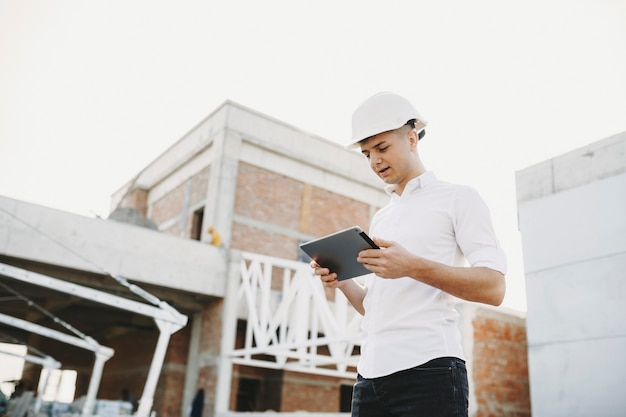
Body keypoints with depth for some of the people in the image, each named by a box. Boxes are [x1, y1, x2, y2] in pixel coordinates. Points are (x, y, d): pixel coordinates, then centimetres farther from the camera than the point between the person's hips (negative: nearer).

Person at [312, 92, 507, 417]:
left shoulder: (457, 198, 2)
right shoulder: (380, 219, 20)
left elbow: (493, 287, -9)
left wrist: (413, 267, -20)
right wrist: (342, 282, 2)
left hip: (428, 369, -6)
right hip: (371, 372, 6)